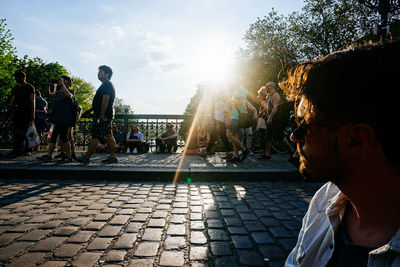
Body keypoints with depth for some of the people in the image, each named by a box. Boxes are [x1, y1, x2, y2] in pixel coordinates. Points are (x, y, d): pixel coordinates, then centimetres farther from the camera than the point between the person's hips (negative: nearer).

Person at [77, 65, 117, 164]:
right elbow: (99, 102, 28)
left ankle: (86, 157, -3)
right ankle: (112, 157, 10)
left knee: (95, 136, -7)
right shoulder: (107, 85, 23)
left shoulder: (107, 85, -11)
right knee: (109, 135, 8)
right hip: (107, 116, 11)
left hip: (103, 116, -11)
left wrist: (102, 115, -26)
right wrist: (89, 110, 30)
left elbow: (105, 100, -21)